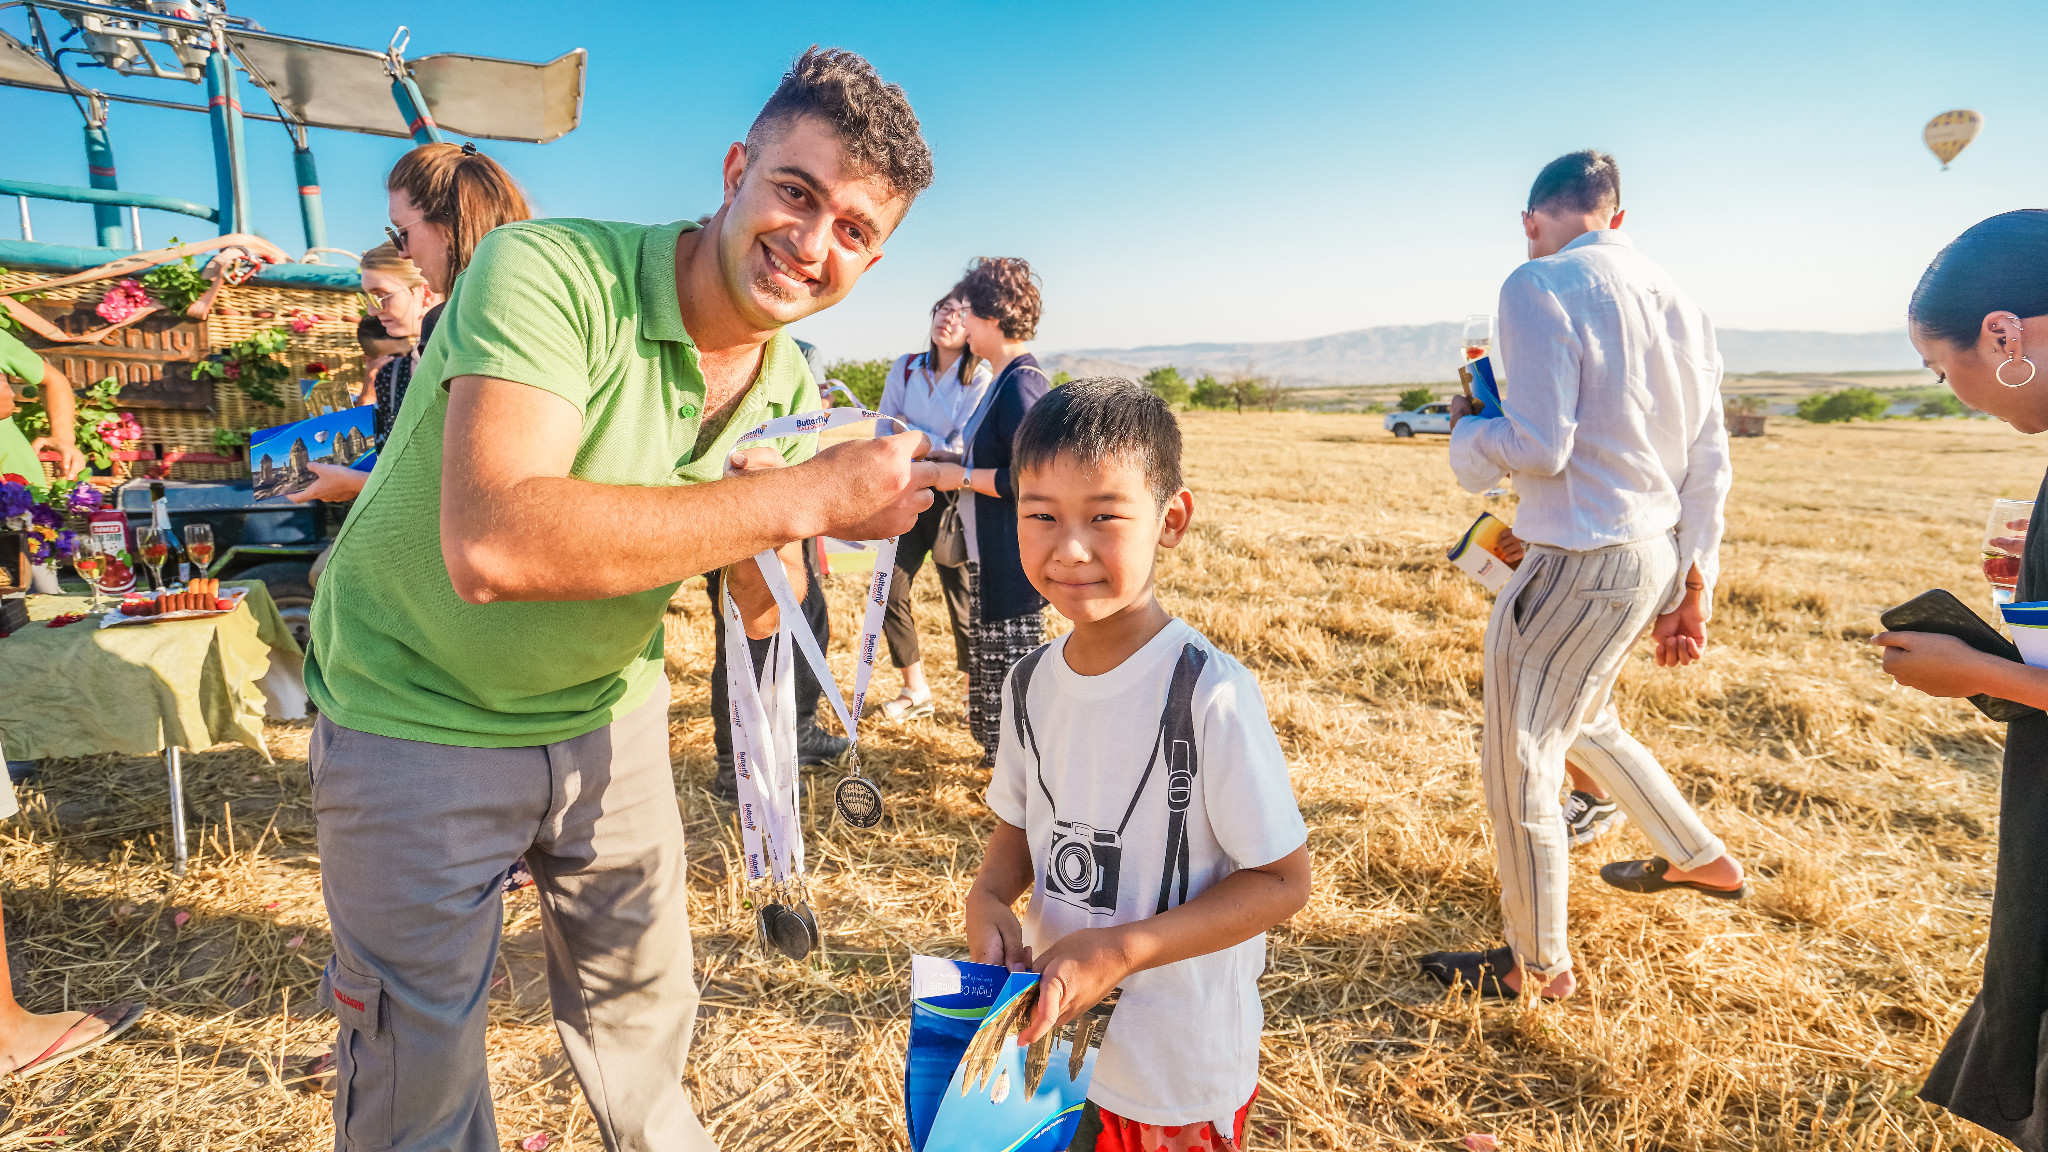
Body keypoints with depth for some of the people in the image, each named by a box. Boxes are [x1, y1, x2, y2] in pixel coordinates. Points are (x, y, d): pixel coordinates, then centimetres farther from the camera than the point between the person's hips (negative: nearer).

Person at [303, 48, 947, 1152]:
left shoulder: (794, 391, -6)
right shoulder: (549, 272, -26)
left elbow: (760, 616, 2)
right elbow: (492, 544, -43)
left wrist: (767, 548, -21)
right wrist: (805, 496, -39)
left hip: (608, 711, 5)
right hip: (418, 717, -5)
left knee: (643, 1007, 21)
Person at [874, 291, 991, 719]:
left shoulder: (980, 381, -8)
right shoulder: (906, 368, 6)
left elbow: (960, 448, -15)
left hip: (952, 497, -5)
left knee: (962, 599, 0)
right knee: (890, 591, 1)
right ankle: (915, 691, 18)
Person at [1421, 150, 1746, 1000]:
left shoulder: (1541, 287, -14)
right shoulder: (1678, 302, 11)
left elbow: (1538, 446, -22)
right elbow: (1709, 463, 12)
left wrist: (1466, 427, -1)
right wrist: (1693, 588, 17)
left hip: (1581, 563, -9)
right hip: (1656, 555, 9)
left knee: (1519, 763, 6)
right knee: (1582, 722, 30)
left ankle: (1538, 966, 21)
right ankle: (1701, 859, 48)